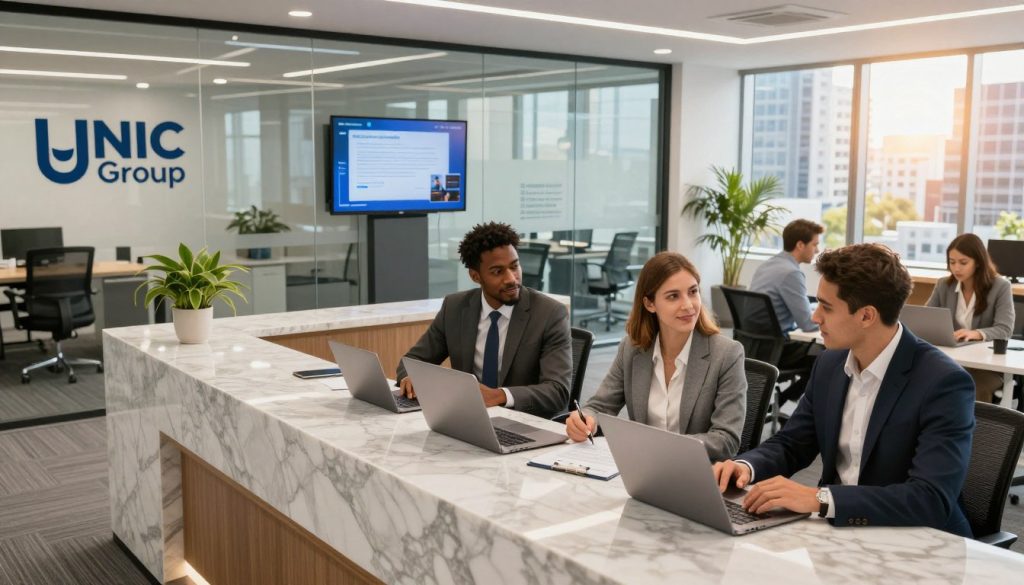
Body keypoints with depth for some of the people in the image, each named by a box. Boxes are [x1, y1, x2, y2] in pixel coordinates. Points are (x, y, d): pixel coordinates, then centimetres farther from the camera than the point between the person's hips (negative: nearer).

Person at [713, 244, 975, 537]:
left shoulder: (944, 383, -19)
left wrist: (819, 498, -36)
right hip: (836, 526, 6)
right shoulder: (830, 364, 1)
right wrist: (745, 465, -12)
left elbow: (933, 499, -28)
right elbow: (790, 443, 10)